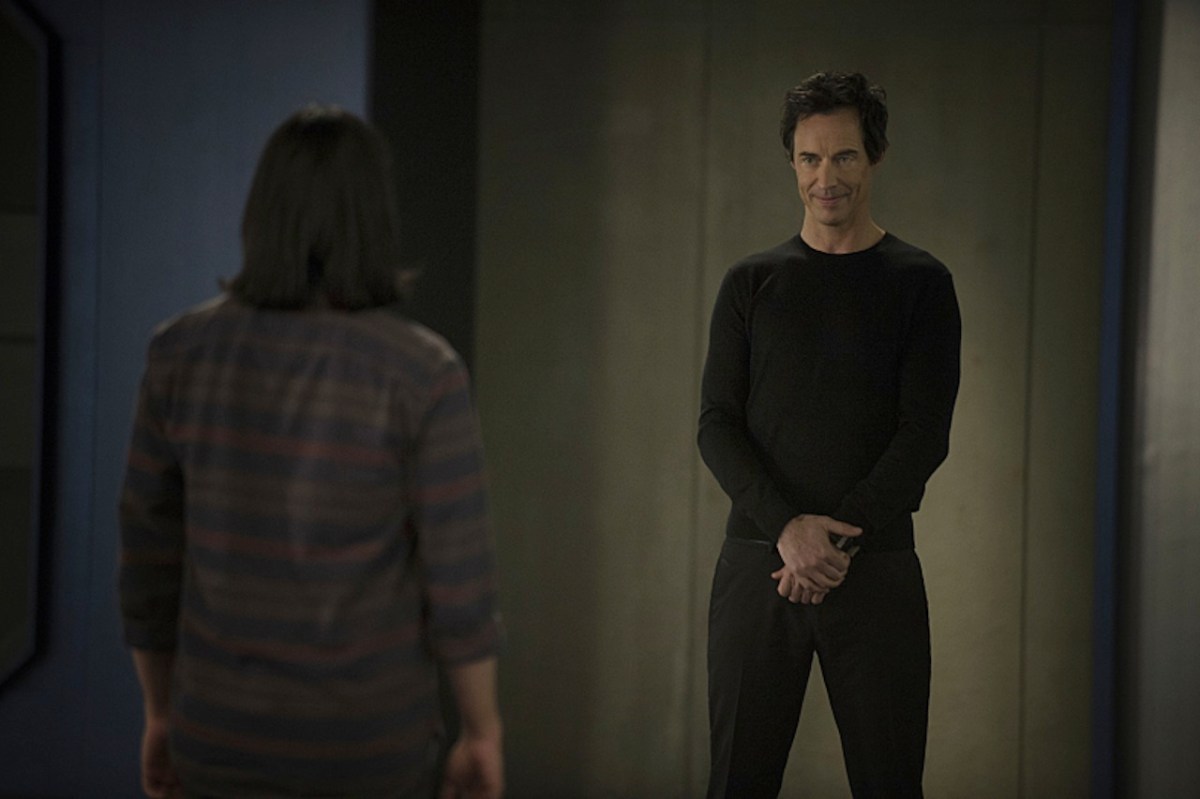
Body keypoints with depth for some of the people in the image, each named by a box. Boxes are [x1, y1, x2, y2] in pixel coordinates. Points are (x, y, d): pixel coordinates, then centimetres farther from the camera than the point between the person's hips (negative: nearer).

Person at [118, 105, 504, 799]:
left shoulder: (184, 351, -7)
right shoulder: (426, 373, -17)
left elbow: (151, 551, 1)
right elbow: (459, 579, -14)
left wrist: (163, 714, 14)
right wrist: (484, 736, 1)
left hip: (232, 726, 2)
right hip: (370, 735, -2)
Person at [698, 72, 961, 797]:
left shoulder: (920, 284, 4)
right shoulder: (751, 284, 9)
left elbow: (926, 434, -4)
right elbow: (717, 426, 2)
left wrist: (843, 538, -14)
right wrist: (787, 526, -14)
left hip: (877, 568, -1)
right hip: (757, 565, 1)